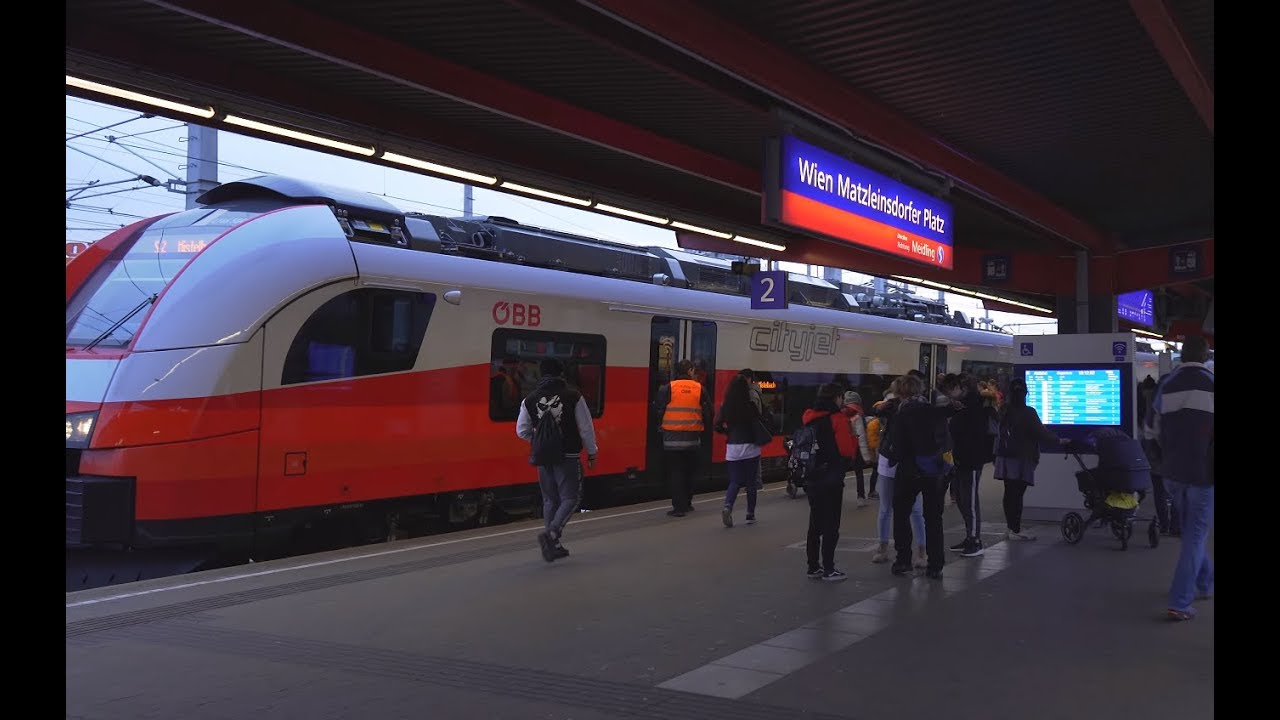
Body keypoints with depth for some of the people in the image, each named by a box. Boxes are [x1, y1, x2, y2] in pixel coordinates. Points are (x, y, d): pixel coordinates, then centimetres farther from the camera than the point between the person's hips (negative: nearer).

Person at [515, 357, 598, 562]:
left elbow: (522, 431, 5)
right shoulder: (573, 396, -7)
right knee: (571, 497, 4)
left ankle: (554, 546, 16)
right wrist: (592, 452, 8)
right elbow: (586, 428, -4)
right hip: (568, 456, -4)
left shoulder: (530, 399, 2)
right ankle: (551, 533, -17)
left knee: (550, 500, 13)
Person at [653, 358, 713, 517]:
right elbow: (708, 412, 4)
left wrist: (660, 425, 12)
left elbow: (657, 409, -5)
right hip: (693, 439, 2)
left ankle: (678, 507, -2)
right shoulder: (699, 389, 1)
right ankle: (687, 503, 25)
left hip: (672, 438, -2)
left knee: (675, 473, 2)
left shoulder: (668, 388, -5)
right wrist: (702, 427, 17)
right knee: (689, 472, 17)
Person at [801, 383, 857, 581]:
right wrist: (853, 437, 3)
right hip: (832, 479, -7)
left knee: (815, 523, 14)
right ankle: (828, 569, 2)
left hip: (812, 478, 7)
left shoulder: (809, 417, 8)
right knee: (831, 525, 0)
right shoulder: (836, 418, -13)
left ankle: (813, 566, 18)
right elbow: (847, 449, -15)